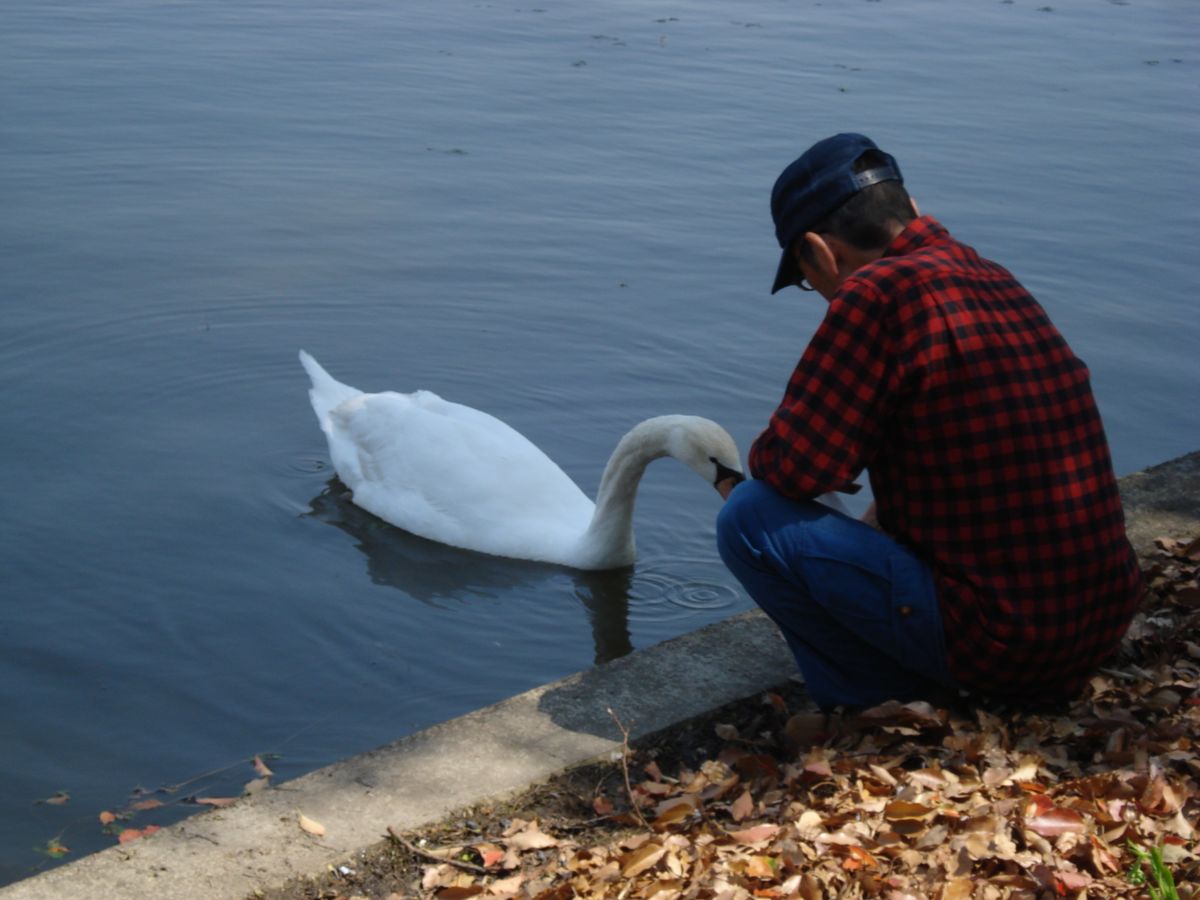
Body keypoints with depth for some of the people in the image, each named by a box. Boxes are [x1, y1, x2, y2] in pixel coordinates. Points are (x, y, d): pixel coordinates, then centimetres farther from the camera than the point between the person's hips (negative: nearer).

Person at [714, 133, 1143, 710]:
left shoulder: (879, 293, -16)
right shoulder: (996, 281, 11)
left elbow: (794, 467, -14)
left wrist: (758, 461, 8)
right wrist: (882, 518, 34)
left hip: (1001, 645, -9)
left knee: (751, 518, -7)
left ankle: (890, 706, 4)